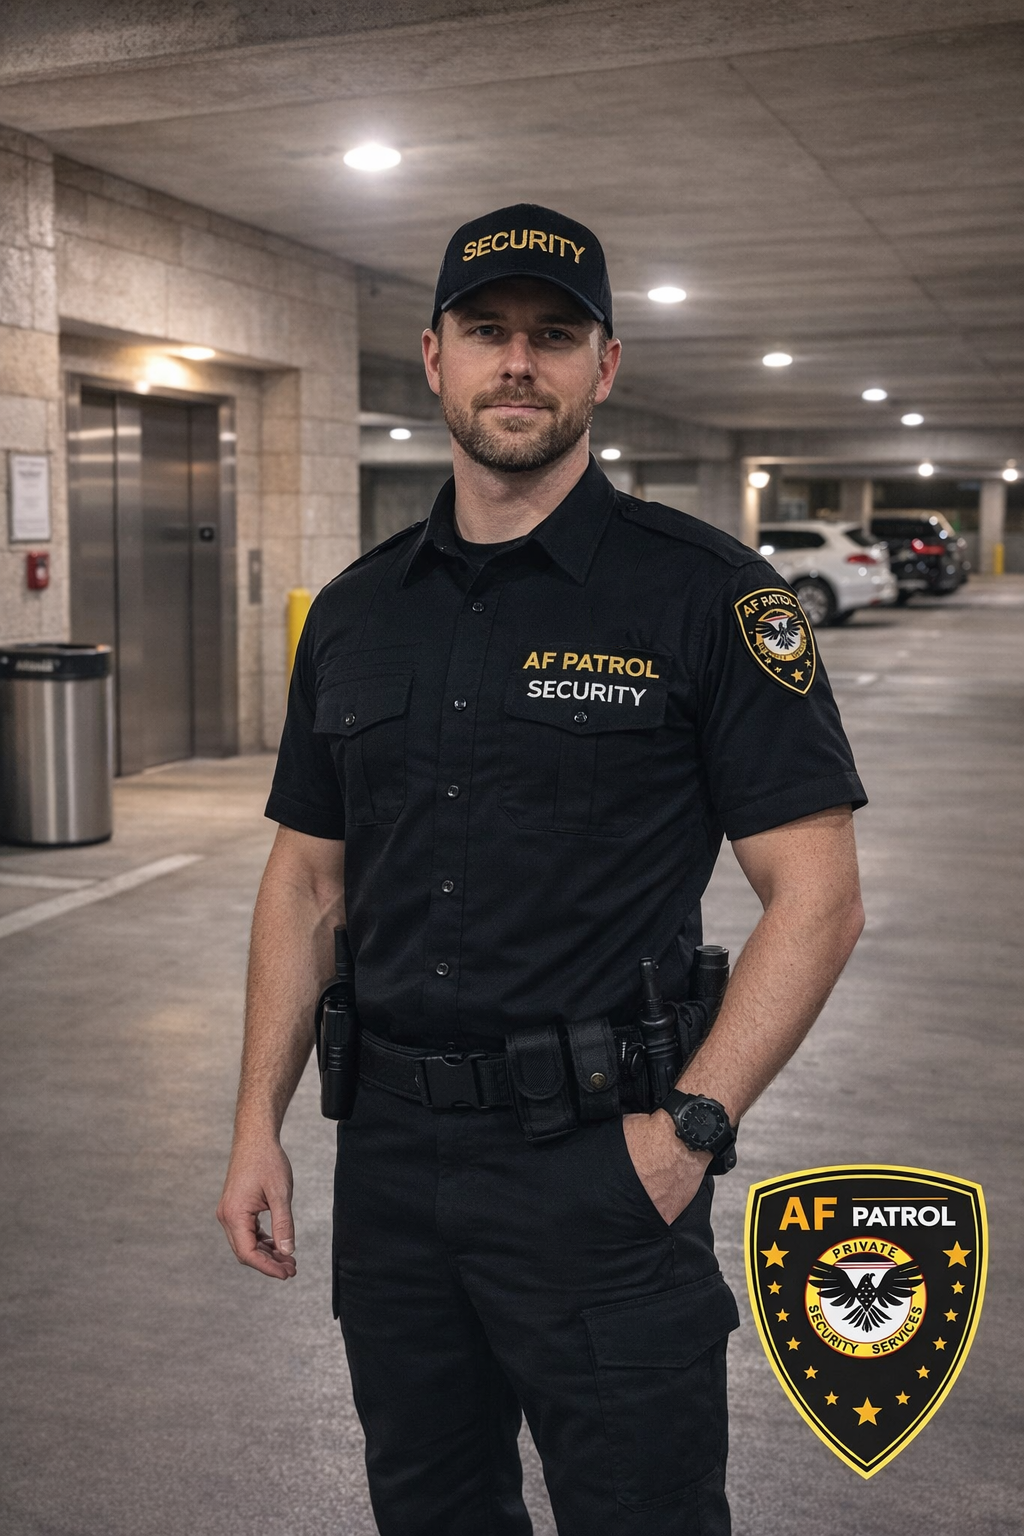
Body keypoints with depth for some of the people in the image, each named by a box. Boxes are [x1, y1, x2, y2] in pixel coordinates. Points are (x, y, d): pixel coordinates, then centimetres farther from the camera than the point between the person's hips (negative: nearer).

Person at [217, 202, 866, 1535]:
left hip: (597, 1162, -5)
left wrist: (688, 1130, -17)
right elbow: (307, 880, 12)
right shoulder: (356, 612, 8)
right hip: (390, 1156, 5)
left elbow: (817, 896, -10)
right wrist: (259, 1124, 6)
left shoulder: (707, 596, -8)